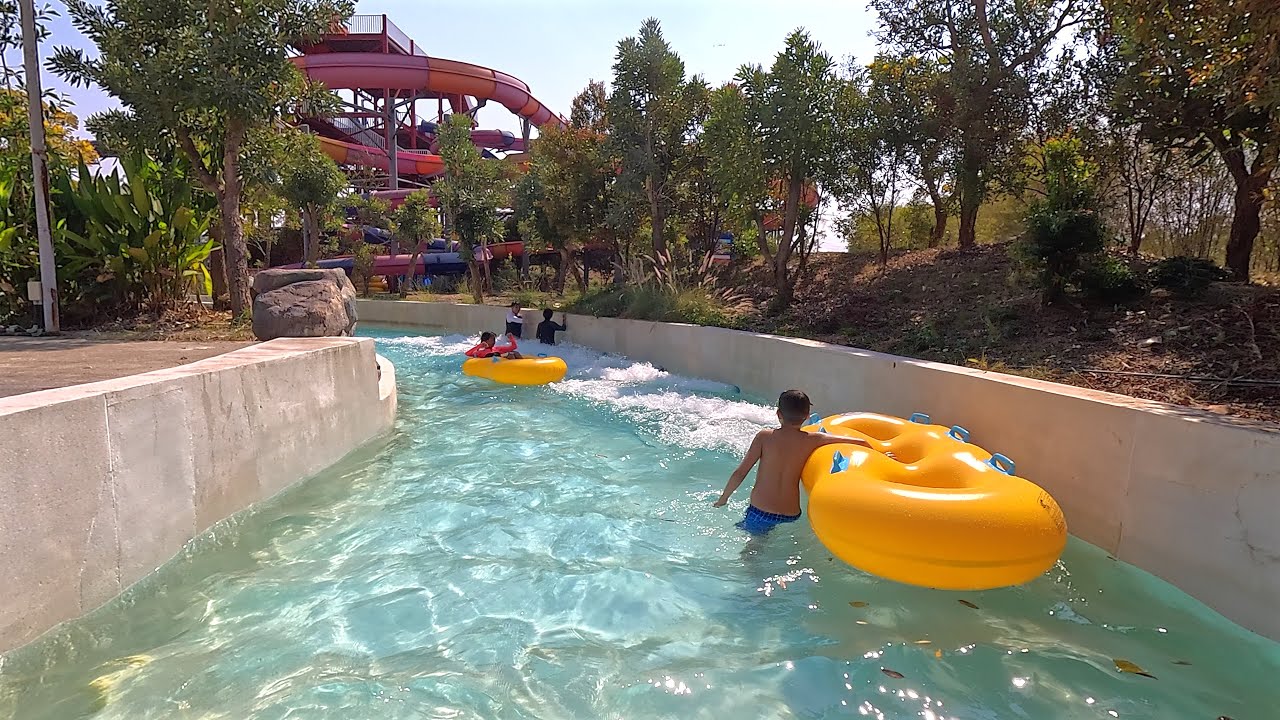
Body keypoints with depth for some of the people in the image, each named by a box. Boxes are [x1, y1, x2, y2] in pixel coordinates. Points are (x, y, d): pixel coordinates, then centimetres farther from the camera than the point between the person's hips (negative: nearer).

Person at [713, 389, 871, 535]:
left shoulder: (765, 437, -4)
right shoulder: (812, 440, -1)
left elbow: (740, 473, -3)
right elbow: (861, 443, 2)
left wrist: (723, 499, 11)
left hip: (760, 512, -2)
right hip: (791, 515, 2)